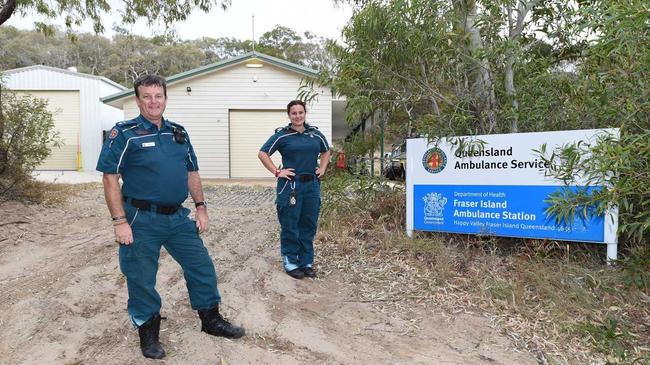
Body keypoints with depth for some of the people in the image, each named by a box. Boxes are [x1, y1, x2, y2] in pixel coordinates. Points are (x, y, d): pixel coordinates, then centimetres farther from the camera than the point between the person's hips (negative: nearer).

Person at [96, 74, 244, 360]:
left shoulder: (178, 133, 10)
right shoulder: (124, 133, -6)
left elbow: (192, 172, 15)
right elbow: (110, 178, -10)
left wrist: (201, 207, 10)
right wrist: (120, 221, -15)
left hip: (178, 217, 5)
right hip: (141, 220, -5)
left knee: (202, 267, 10)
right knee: (141, 280, 8)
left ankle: (211, 320, 29)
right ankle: (148, 333, 30)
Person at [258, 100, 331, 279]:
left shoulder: (315, 133, 8)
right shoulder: (282, 135, -4)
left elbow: (326, 151, 25)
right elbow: (262, 154, -2)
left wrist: (322, 169, 12)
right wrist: (277, 172, -8)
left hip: (312, 185, 4)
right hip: (290, 185, -4)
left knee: (309, 225, 10)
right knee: (290, 226, 2)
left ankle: (306, 262, 22)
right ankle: (290, 262, 16)